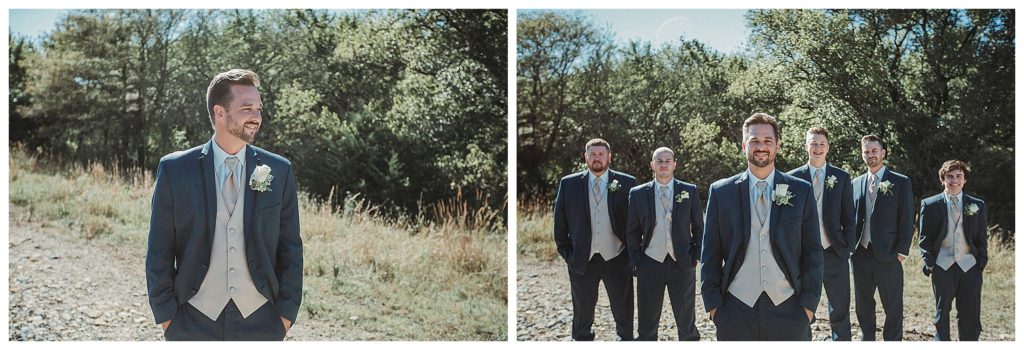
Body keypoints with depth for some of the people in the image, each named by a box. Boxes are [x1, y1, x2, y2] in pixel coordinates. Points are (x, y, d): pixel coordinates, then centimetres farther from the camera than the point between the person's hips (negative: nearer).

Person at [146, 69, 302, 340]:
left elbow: (290, 249, 4)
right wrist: (166, 317, -1)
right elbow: (160, 251, 2)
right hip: (194, 325, -1)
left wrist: (285, 315, 1)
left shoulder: (279, 171, 2)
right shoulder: (174, 170, -1)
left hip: (261, 323, 1)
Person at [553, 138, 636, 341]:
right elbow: (560, 222, 5)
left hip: (616, 258, -1)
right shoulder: (568, 184, 3)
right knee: (582, 311, 11)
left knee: (623, 312, 8)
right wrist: (566, 253, 1)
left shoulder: (626, 183, 0)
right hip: (582, 261, 1)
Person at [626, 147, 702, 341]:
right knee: (646, 323, 7)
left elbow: (699, 228, 6)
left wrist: (695, 258, -1)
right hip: (650, 264, 0)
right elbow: (632, 232, 6)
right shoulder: (638, 193, 3)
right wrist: (636, 262, 0)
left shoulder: (690, 191, 2)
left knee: (686, 321, 8)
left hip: (682, 264, 0)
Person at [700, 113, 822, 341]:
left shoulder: (801, 191, 5)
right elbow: (711, 254, 5)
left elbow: (812, 252, 5)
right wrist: (713, 304, 0)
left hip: (788, 310, 0)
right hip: (736, 310, 0)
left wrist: (809, 304, -1)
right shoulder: (720, 192, 4)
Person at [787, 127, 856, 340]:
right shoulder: (794, 178, 1)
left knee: (840, 311, 5)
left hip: (834, 253, 0)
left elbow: (848, 217, 5)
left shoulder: (842, 178, 4)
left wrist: (848, 247, -2)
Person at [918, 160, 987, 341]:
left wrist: (981, 263, 0)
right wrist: (930, 263, -5)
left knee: (971, 314, 2)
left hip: (970, 266, 1)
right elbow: (925, 238, 5)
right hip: (942, 267, -1)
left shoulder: (977, 205, 8)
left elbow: (982, 238, 9)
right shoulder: (930, 205, 3)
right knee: (942, 313, 6)